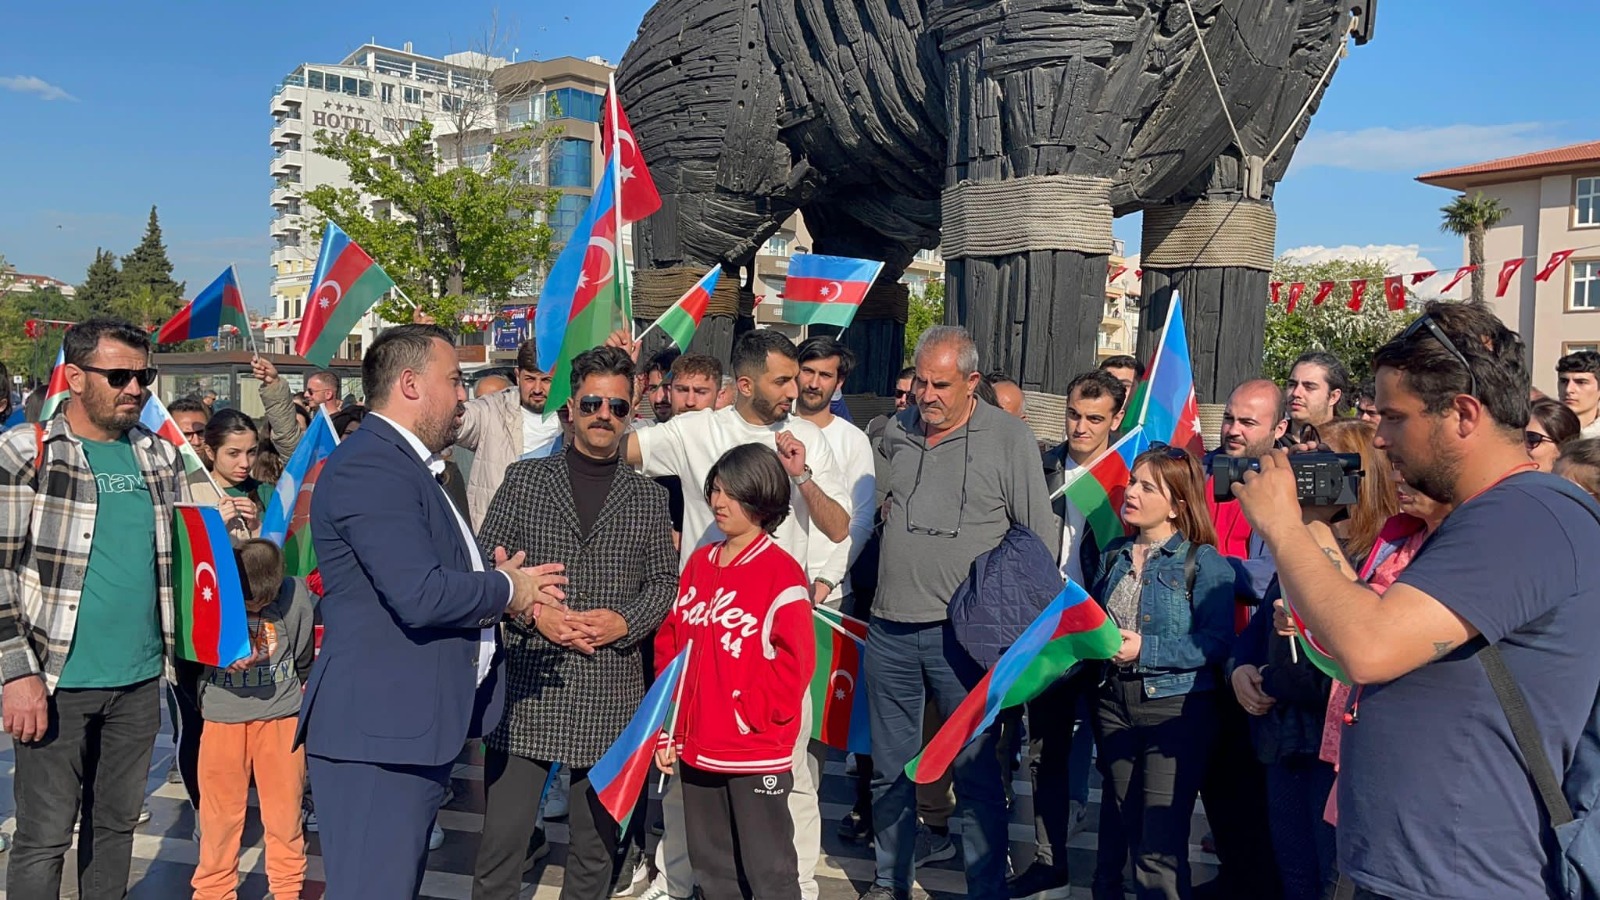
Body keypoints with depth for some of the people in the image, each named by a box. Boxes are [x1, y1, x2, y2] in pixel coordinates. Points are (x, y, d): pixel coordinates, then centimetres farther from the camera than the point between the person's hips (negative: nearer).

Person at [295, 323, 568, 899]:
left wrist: (504, 586, 2)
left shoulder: (406, 464, 18)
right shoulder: (370, 465, -17)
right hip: (380, 728, -11)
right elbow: (420, 595, -26)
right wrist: (505, 589, -9)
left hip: (415, 725, 11)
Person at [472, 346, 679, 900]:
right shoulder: (524, 479, 5)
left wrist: (625, 622, -9)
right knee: (501, 843, 3)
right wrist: (533, 613, -12)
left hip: (611, 693, 1)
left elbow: (665, 582, 9)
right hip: (528, 685, -1)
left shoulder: (648, 497, 8)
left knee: (596, 847, 12)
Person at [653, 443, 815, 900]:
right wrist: (668, 729, 8)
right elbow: (669, 644, 11)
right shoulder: (699, 563, 8)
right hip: (697, 747, 7)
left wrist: (747, 714, -15)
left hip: (756, 754, -7)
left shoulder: (782, 574, -12)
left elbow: (794, 663, -15)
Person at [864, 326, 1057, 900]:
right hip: (890, 628, 4)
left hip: (963, 633, -4)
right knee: (889, 768, 14)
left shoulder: (1011, 439, -4)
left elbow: (1040, 540, -2)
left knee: (976, 772, 3)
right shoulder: (896, 432, 9)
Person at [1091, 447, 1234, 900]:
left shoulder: (1202, 561, -8)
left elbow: (1217, 642, -17)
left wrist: (1144, 650, -22)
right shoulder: (1114, 556, 10)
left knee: (1160, 852, -5)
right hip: (1114, 705, 6)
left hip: (1176, 709, -6)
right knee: (1128, 835, 16)